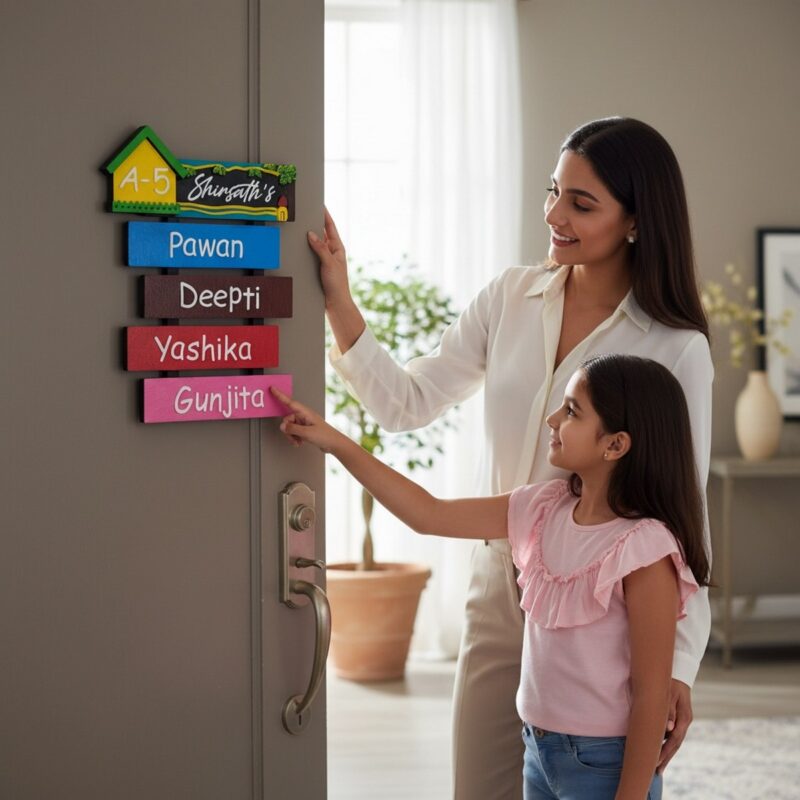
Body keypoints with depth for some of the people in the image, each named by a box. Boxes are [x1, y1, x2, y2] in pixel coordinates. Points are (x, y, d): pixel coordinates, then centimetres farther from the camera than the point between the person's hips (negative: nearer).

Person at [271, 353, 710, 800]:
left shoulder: (644, 549, -20)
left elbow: (651, 695, -18)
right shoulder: (544, 510, 0)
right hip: (540, 751, 7)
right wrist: (336, 443, 3)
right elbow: (429, 515, 7)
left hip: (605, 763, -7)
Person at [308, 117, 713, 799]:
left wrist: (678, 666, -15)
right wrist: (339, 303, -10)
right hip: (499, 594, 4)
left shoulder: (677, 350, -12)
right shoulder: (512, 297, 1)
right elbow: (406, 404, 1)